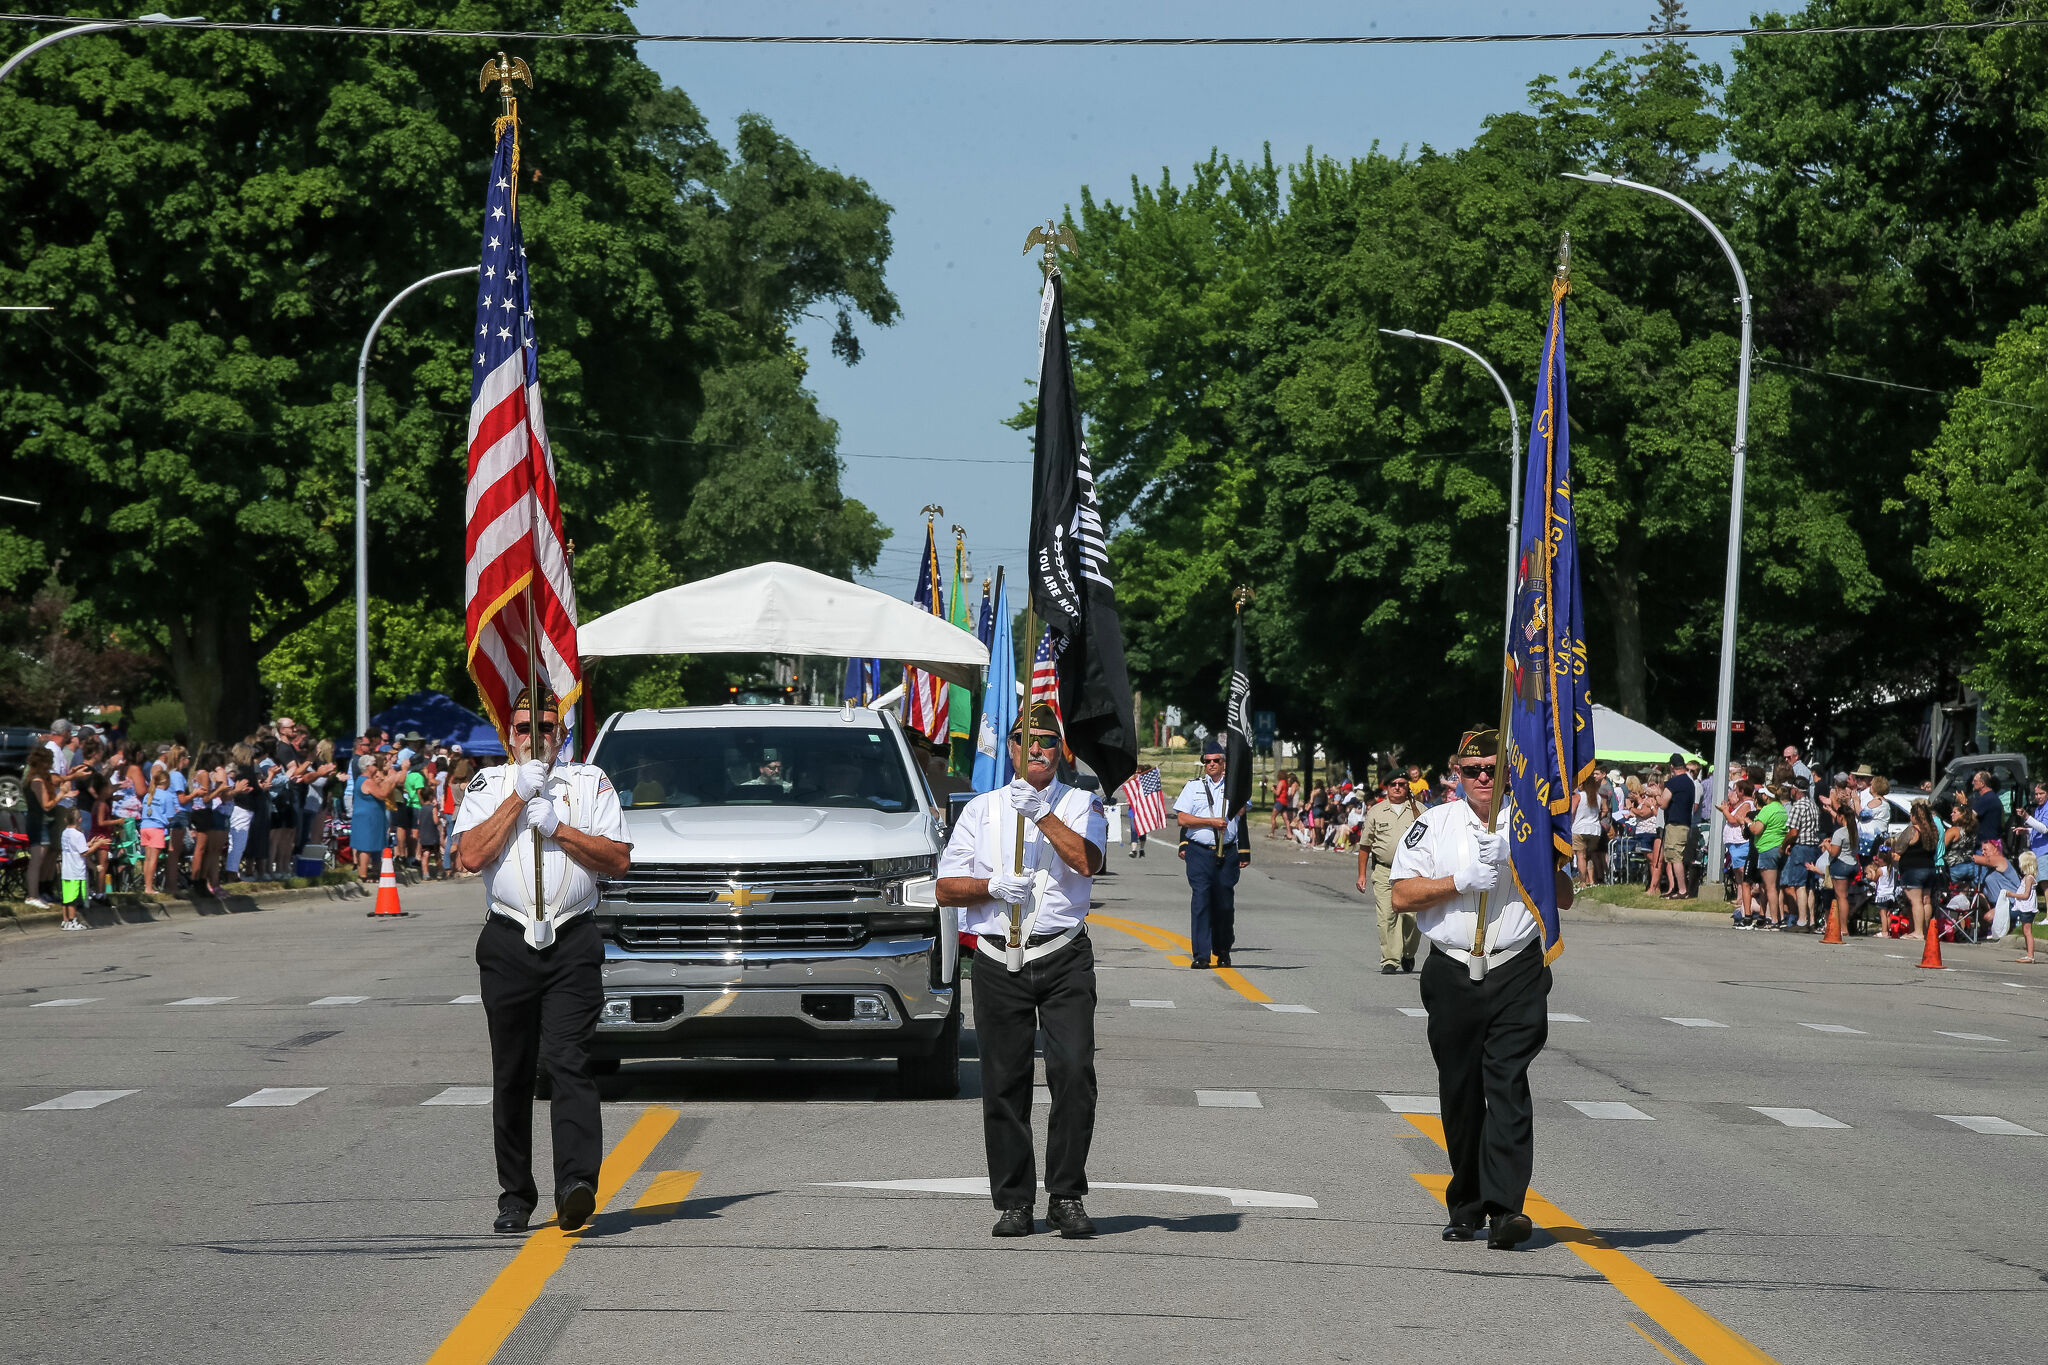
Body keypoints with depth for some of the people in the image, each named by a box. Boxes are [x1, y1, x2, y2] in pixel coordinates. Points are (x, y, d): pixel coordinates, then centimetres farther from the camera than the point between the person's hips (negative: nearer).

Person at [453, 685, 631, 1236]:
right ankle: (515, 1196, 11)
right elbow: (471, 856, -4)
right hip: (507, 943, 1)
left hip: (573, 945, -1)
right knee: (512, 1074, 4)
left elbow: (617, 859, 3)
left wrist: (558, 827, -7)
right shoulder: (488, 785, 11)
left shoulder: (590, 781, 11)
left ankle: (577, 1184, -25)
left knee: (570, 1062, -15)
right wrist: (519, 798, -7)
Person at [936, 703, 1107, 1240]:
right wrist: (994, 886, -6)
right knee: (1004, 1084, 1)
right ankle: (1013, 1202, 7)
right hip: (998, 961, 2)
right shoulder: (982, 809, 15)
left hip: (1064, 958, -2)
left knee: (1074, 1071, -13)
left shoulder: (1081, 804, 10)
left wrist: (1042, 814, -16)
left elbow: (1088, 861, -11)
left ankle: (1067, 1196, -5)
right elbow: (946, 887, 11)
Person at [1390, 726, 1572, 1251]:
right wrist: (1462, 881, -10)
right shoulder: (1434, 825, 8)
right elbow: (1403, 895, 2)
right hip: (1452, 974, 2)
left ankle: (1505, 1208, -21)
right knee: (1460, 1094, 7)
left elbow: (1564, 897, 7)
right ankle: (1466, 1208, 19)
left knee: (1508, 1086, -13)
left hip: (1518, 975, -2)